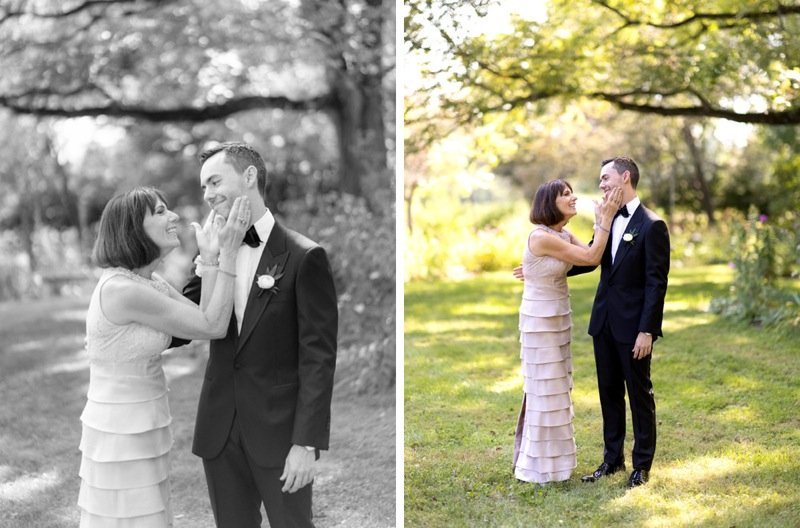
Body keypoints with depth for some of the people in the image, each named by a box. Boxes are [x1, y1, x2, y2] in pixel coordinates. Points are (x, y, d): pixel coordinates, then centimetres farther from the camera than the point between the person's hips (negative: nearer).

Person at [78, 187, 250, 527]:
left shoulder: (149, 281, 5)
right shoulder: (122, 290, -24)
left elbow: (203, 320, 0)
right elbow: (213, 327, -19)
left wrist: (213, 258, -2)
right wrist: (228, 253, -15)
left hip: (143, 429, 9)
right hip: (122, 437, -9)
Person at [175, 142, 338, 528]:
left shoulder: (303, 257, -9)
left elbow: (318, 356, -11)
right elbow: (177, 332, 7)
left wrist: (307, 442, -15)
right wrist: (204, 276, -10)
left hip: (280, 431, -4)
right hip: (220, 431, 5)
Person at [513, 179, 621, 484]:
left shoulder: (564, 235, 6)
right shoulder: (541, 237, -22)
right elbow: (591, 258, -20)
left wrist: (601, 221, -2)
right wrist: (606, 219, -14)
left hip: (559, 318, 9)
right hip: (540, 320, -9)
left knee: (554, 389, 16)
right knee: (544, 390, -1)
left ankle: (551, 458, 28)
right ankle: (540, 467, 12)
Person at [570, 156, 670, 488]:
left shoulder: (652, 226, -13)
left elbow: (657, 283, -15)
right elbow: (589, 259, 19)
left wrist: (647, 330, -18)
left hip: (633, 326, -7)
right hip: (604, 323, 7)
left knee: (639, 393, 6)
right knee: (609, 393, 14)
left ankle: (642, 465, 18)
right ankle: (612, 459, 27)